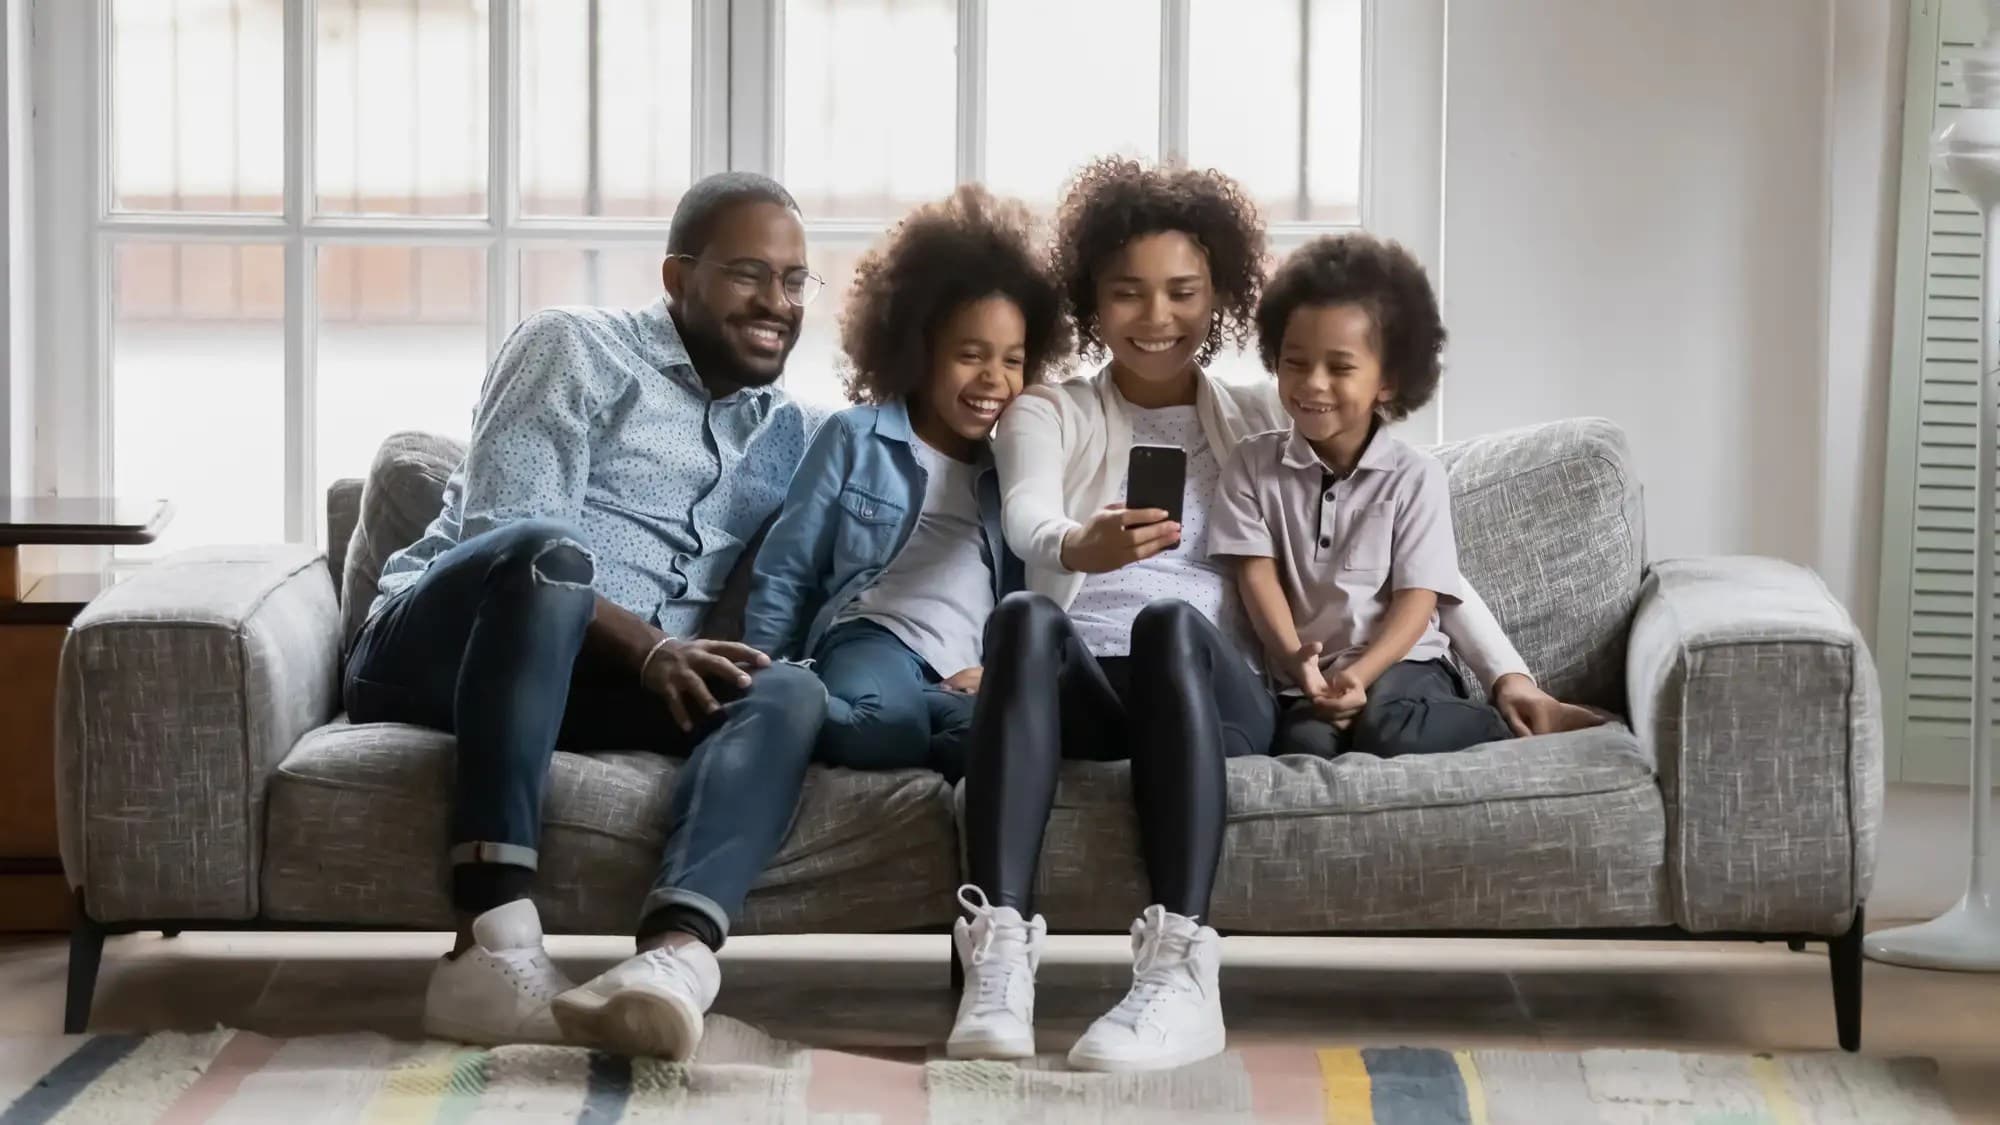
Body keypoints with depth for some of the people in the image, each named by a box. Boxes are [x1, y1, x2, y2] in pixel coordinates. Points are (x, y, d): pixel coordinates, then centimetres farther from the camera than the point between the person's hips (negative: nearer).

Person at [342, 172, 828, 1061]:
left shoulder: (784, 431, 22)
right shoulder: (578, 347, 3)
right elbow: (501, 532, -11)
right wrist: (649, 648, -24)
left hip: (589, 686, 5)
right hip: (437, 647, -4)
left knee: (789, 692, -25)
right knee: (548, 550, -38)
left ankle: (675, 953, -55)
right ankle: (495, 944, -50)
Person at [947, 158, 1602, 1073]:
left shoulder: (1264, 422, 21)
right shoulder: (1046, 415, 18)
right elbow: (1029, 522, -5)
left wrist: (1507, 672, 4)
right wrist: (1081, 546, -31)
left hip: (1214, 692, 0)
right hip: (1078, 685, 0)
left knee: (1171, 620, -36)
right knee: (1023, 617, -35)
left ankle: (1180, 977, -51)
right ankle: (997, 961, -48)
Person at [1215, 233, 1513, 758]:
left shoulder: (1416, 477, 1)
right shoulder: (1253, 465, 6)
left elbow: (1418, 597, -5)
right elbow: (1257, 575, -2)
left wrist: (1359, 675, -23)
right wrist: (1296, 661, -21)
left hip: (1400, 662, 0)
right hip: (1303, 678, 0)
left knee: (1384, 730, -35)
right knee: (1306, 745, -35)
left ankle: (1494, 724, -10)